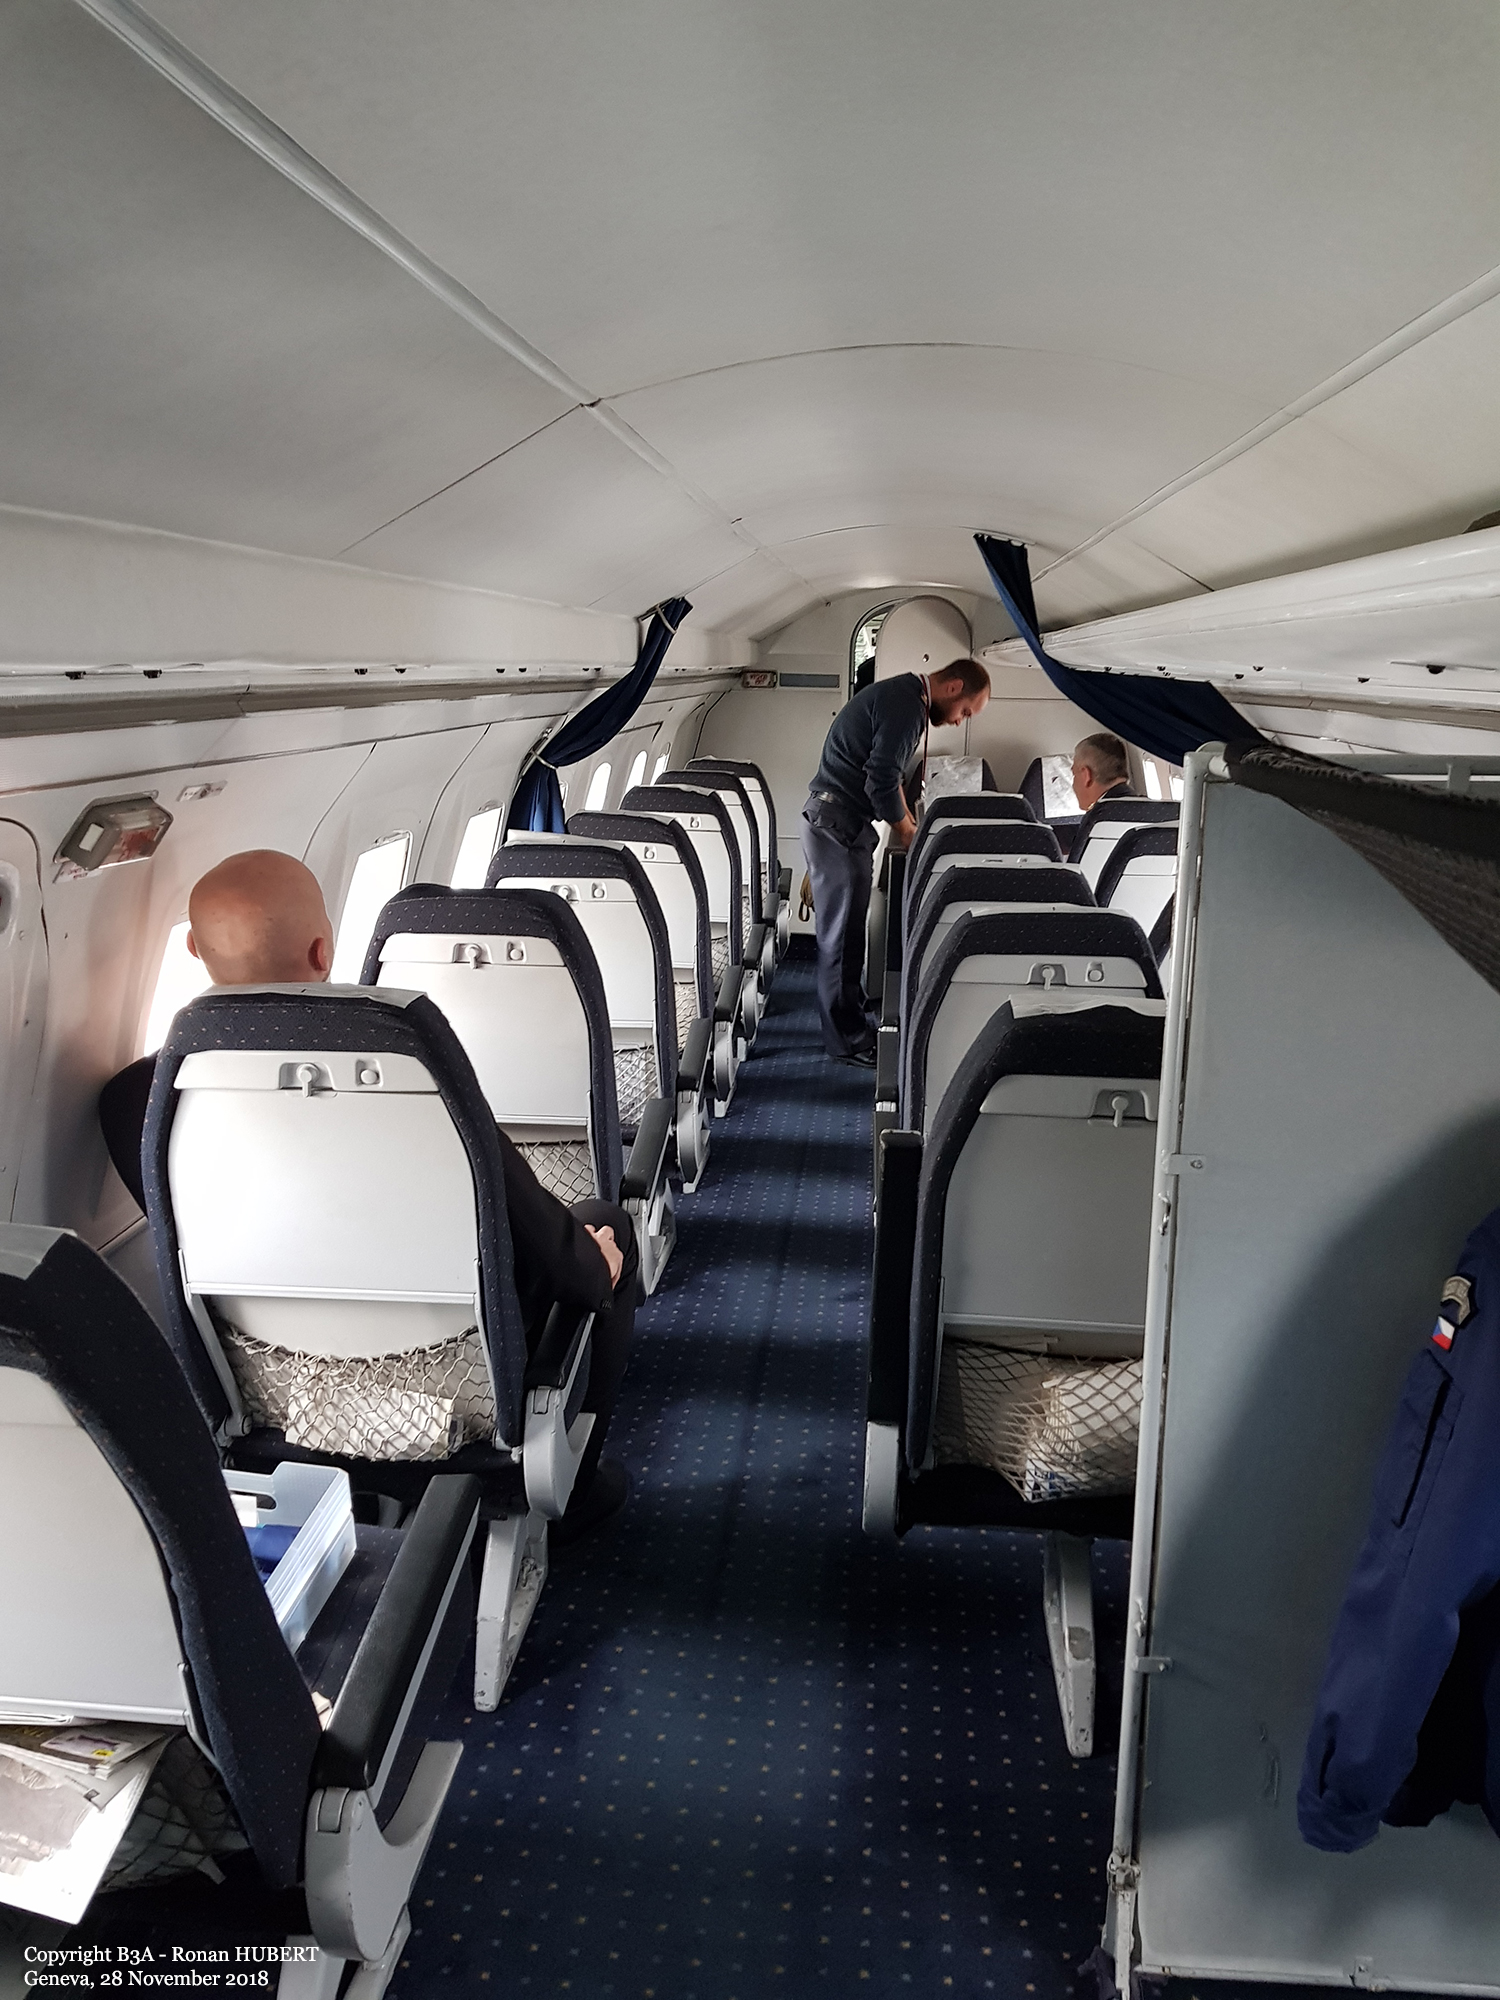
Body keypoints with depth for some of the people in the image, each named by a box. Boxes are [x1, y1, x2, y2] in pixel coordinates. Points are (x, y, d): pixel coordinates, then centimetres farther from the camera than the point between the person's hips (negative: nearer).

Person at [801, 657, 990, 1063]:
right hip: (834, 824, -11)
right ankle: (846, 1040, 3)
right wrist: (904, 826, -6)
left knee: (851, 928, 17)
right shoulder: (907, 706, -19)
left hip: (847, 823, 11)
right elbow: (882, 779, -22)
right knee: (839, 934, -4)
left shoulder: (904, 695, 15)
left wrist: (905, 816, 18)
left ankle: (853, 1012, 28)